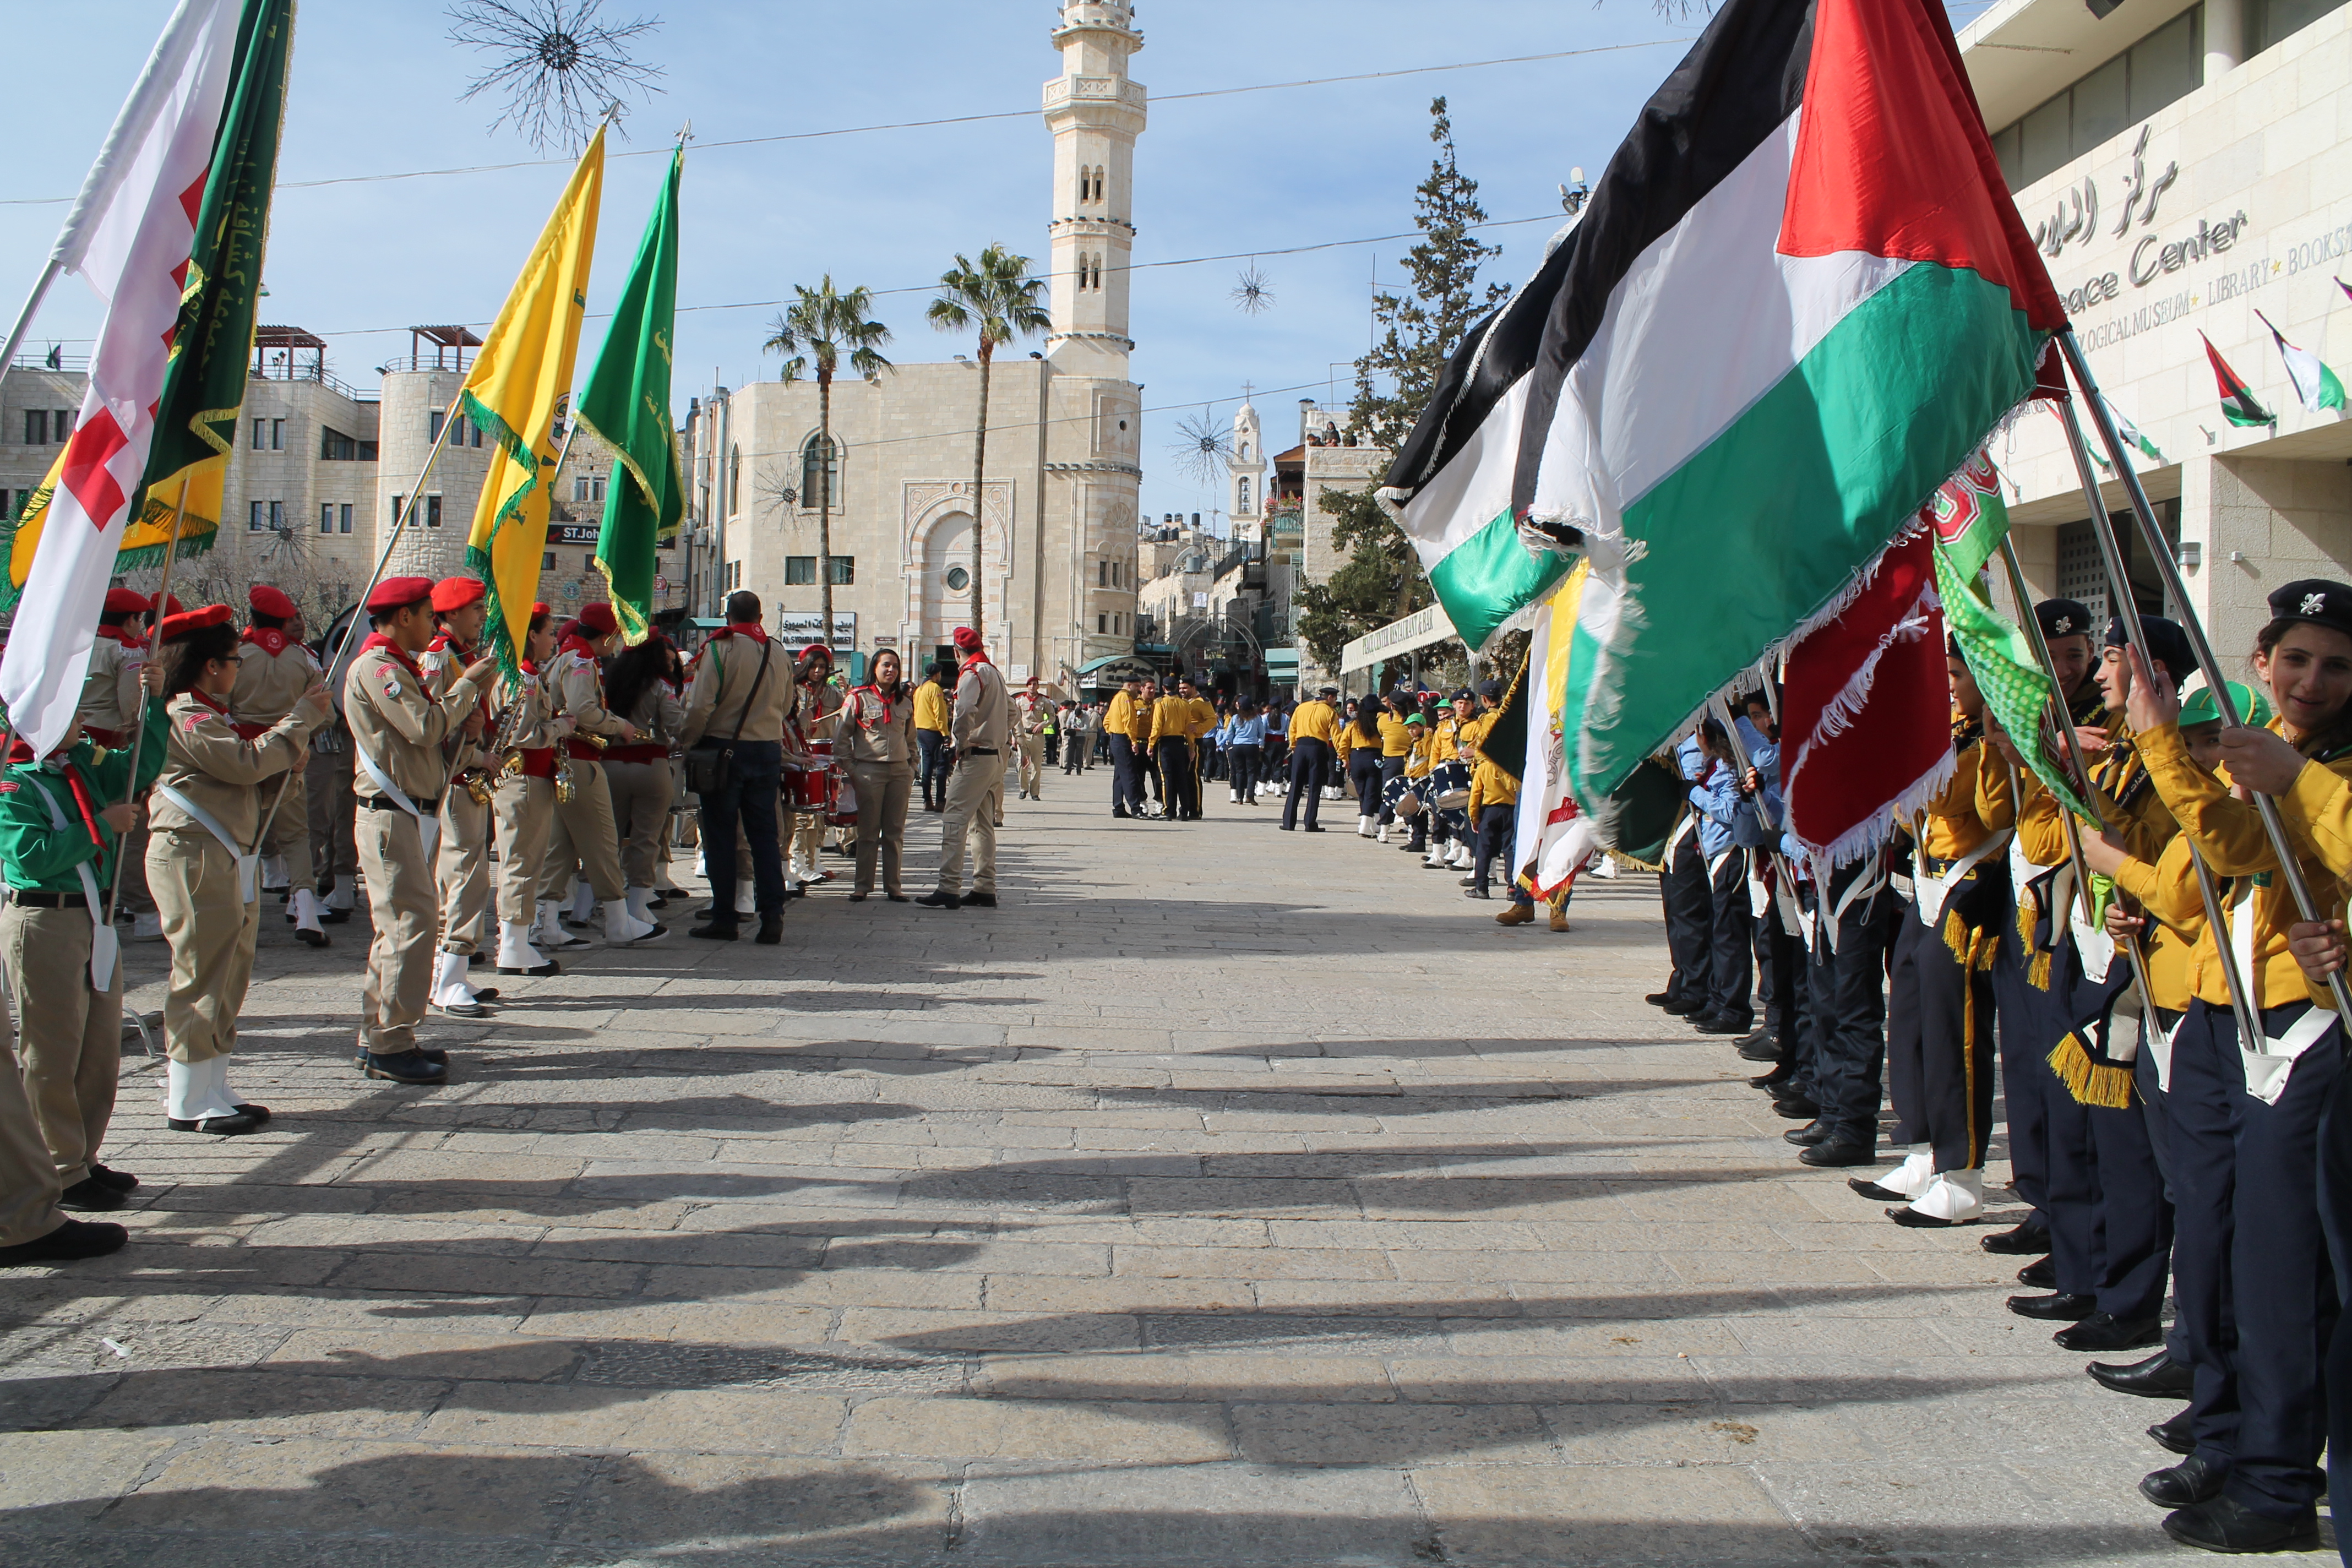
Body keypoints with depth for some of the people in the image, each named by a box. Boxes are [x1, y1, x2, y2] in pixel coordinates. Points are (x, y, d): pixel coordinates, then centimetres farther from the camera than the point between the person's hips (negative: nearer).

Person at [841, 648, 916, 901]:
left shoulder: (905, 701, 12)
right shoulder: (859, 698, -1)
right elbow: (843, 736, 0)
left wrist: (912, 768, 11)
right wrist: (849, 769, -6)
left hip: (900, 772, 3)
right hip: (869, 770, -3)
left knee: (895, 832, 5)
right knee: (868, 831, 1)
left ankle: (893, 886, 11)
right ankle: (862, 885, 9)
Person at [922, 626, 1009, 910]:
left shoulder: (972, 674, -11)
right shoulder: (995, 672, 17)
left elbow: (965, 712, -27)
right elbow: (1011, 711, 25)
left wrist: (961, 745, -15)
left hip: (975, 756, -9)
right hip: (996, 756, 9)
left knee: (954, 821, -10)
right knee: (983, 824, 13)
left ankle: (949, 889, -15)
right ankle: (985, 888, 14)